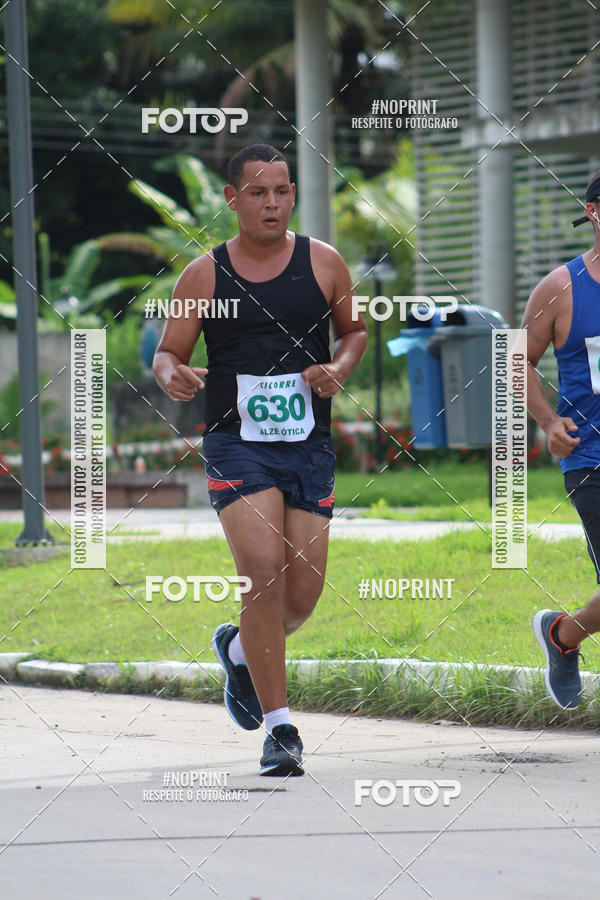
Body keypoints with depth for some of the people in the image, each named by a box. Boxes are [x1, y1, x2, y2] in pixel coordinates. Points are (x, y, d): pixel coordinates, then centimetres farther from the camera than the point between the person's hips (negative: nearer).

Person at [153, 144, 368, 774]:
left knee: (301, 596, 3)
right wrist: (173, 377, -18)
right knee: (263, 573, -19)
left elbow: (354, 330, 17)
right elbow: (167, 352, 5)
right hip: (236, 446, -2)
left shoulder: (323, 263, 3)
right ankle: (279, 729, -11)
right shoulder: (204, 274, 0)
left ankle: (239, 650, 39)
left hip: (309, 448, 3)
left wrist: (339, 368, -4)